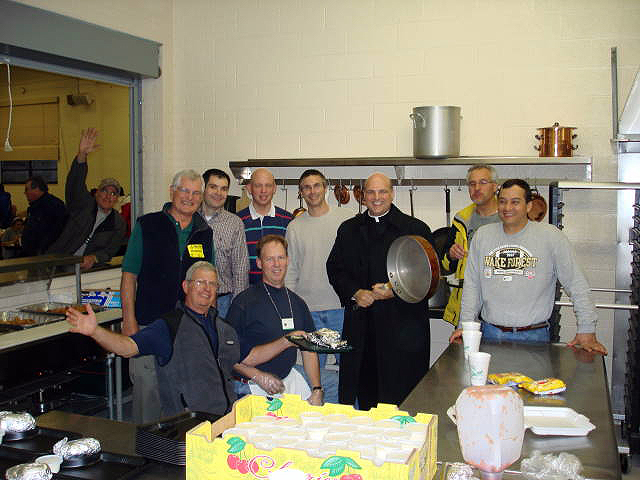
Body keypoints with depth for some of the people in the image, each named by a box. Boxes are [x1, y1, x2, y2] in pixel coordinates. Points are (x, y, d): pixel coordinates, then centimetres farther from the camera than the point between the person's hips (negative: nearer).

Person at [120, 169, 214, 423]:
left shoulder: (204, 232, 10)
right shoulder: (147, 226, 1)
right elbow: (129, 276, 0)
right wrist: (129, 320, -8)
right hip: (149, 323, -3)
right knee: (147, 387, 0)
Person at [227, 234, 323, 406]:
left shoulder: (297, 302, 11)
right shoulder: (244, 302, -7)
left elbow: (309, 350, 14)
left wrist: (317, 390, 4)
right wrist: (258, 376, -19)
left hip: (289, 378, 5)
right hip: (253, 386, -4)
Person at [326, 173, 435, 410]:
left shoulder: (415, 228, 3)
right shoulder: (348, 229, 14)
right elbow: (335, 269, 12)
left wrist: (394, 291, -13)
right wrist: (355, 293, -6)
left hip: (402, 323, -3)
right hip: (360, 324, 3)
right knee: (364, 390, 7)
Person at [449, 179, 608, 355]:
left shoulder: (551, 236, -3)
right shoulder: (482, 236, 7)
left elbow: (577, 285, -1)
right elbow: (472, 285, 10)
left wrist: (586, 331, -4)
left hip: (533, 336, -2)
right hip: (490, 334, 2)